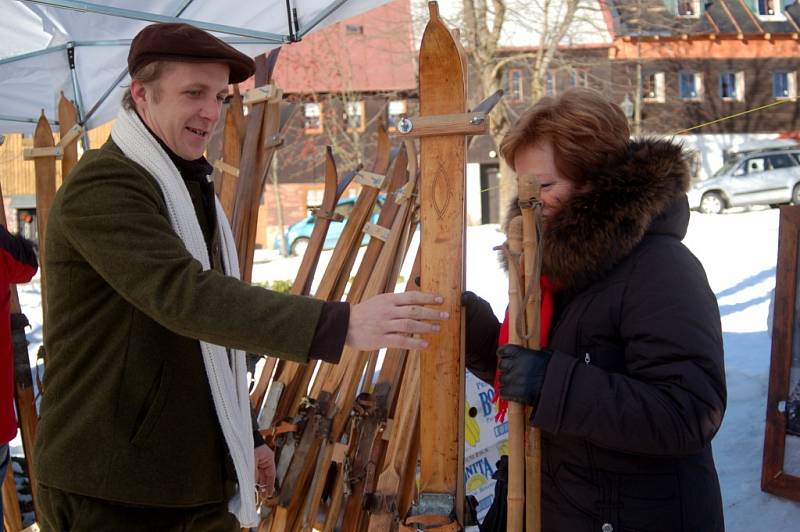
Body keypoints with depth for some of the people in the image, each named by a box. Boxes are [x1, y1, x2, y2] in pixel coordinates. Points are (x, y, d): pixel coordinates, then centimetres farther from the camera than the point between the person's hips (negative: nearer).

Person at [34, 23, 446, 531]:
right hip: (111, 485, -8)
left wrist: (248, 436, 20)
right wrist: (341, 323, -38)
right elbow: (184, 296, -31)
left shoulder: (190, 187, 15)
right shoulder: (104, 187, -16)